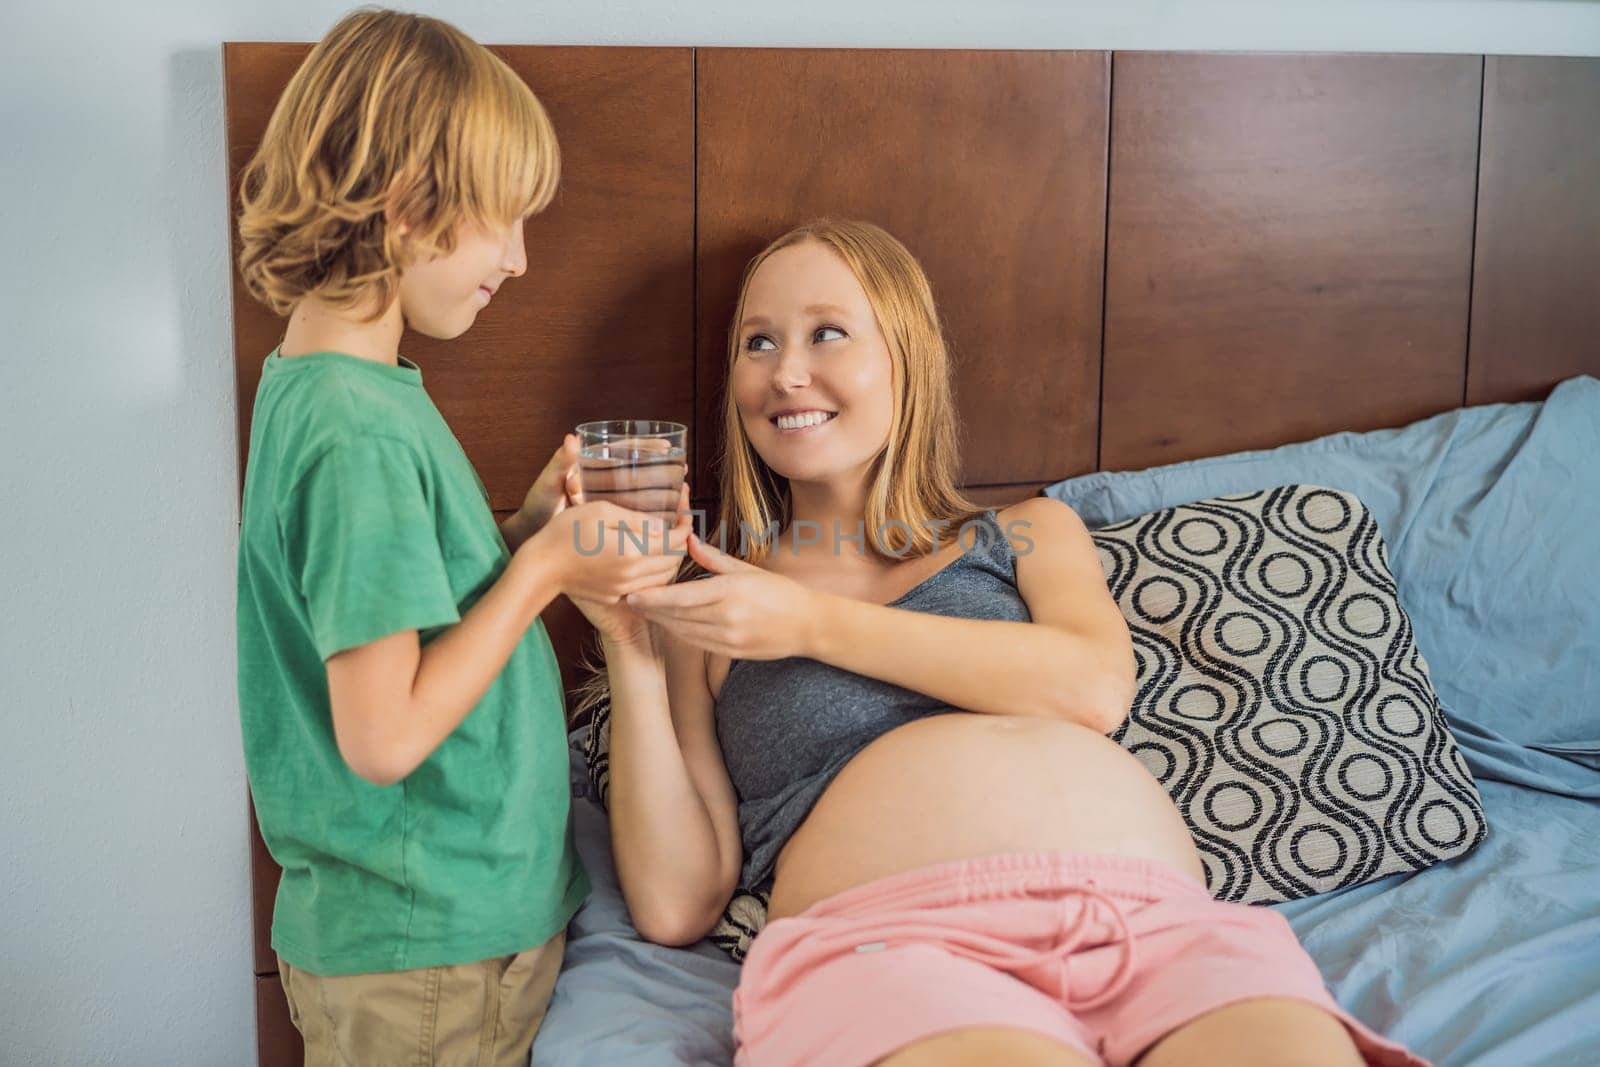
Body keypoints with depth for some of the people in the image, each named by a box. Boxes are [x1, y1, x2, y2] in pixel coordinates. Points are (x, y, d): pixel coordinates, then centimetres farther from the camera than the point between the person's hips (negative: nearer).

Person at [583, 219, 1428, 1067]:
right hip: (883, 942, -2)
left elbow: (1095, 687, 2)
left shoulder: (1029, 532, 25)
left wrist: (813, 622, 2)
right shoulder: (704, 613, 21)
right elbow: (677, 902, 11)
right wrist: (629, 647, 3)